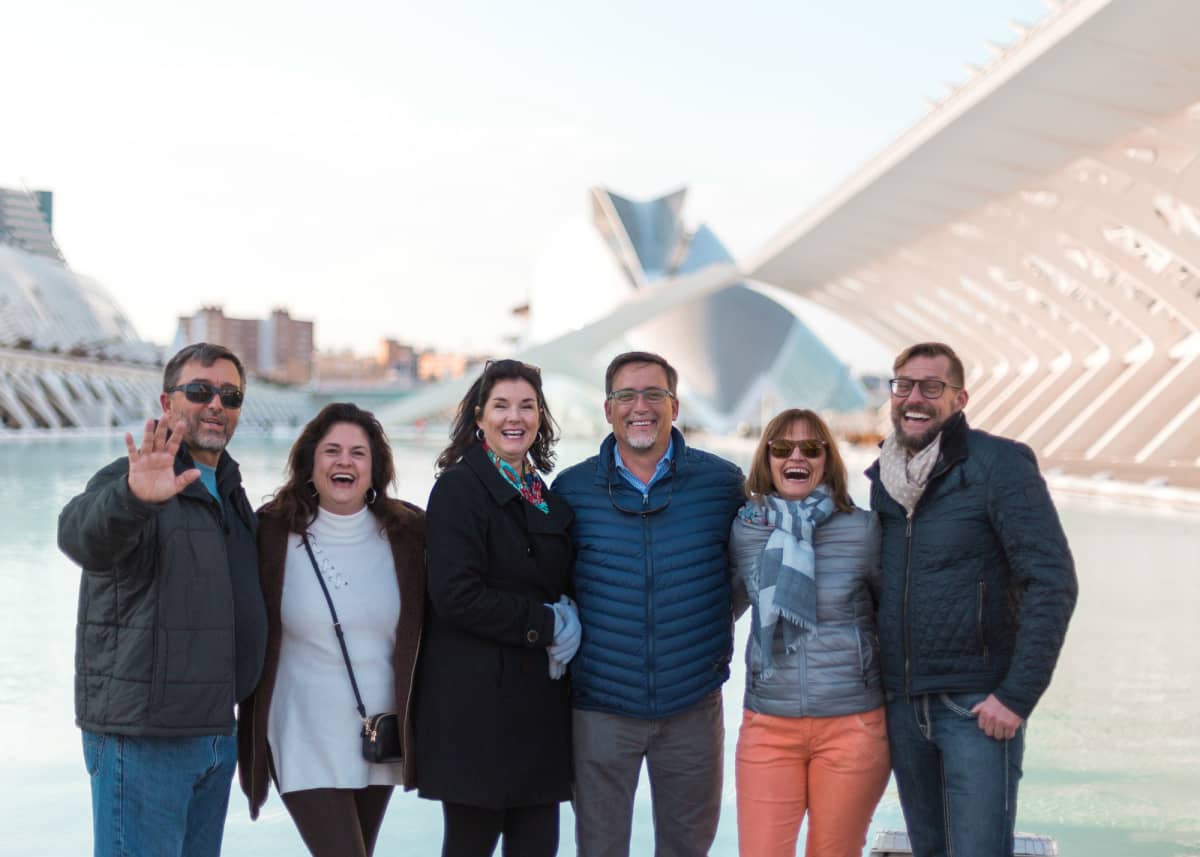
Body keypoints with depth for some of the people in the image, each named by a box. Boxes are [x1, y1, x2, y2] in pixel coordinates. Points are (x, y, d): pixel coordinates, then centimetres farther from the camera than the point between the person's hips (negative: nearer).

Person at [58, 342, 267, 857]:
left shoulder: (229, 491, 15)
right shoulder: (127, 482, -11)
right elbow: (81, 535, -35)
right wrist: (133, 498, -55)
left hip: (217, 733, 8)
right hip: (141, 736, -8)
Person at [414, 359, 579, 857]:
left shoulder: (546, 497, 15)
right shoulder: (459, 488, -6)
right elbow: (456, 595, -16)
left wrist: (569, 614, -2)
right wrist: (545, 624, -11)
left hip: (540, 701, 7)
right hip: (475, 703, -6)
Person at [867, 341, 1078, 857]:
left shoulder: (999, 465, -9)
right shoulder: (883, 479, 10)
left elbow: (1053, 582, -15)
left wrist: (1018, 695, -17)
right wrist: (876, 680, 10)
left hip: (976, 705, -6)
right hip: (901, 705, 6)